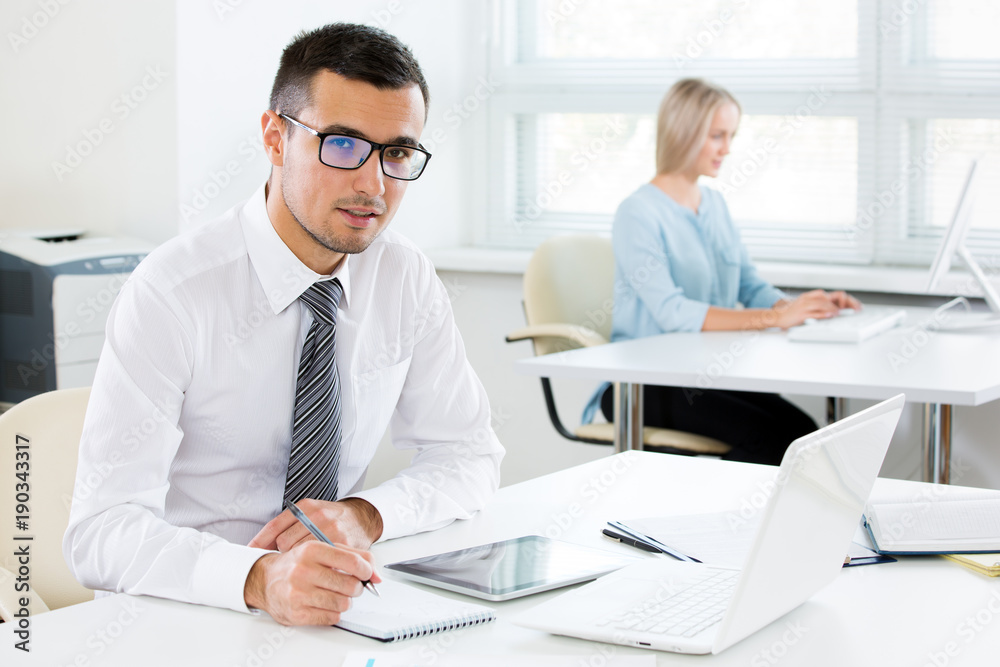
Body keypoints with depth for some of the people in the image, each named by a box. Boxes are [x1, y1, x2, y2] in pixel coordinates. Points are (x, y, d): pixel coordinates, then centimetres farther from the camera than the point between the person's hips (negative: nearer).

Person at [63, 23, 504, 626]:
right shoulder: (172, 294, -16)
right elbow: (102, 529, -21)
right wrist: (260, 578, -39)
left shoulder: (409, 280, 0)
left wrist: (365, 515, -14)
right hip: (181, 613, -4)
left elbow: (469, 454, 7)